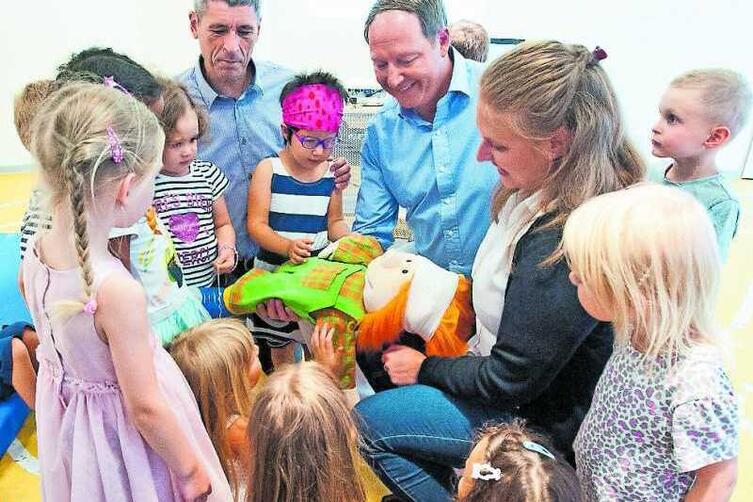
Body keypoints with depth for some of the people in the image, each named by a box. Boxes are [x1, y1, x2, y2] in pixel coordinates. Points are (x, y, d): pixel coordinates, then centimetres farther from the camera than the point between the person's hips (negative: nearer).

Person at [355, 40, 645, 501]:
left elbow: (512, 379, -25)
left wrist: (425, 368, -11)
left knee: (367, 422, -8)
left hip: (539, 417, -8)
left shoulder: (569, 243, -34)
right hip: (498, 371, 9)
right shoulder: (542, 190, -7)